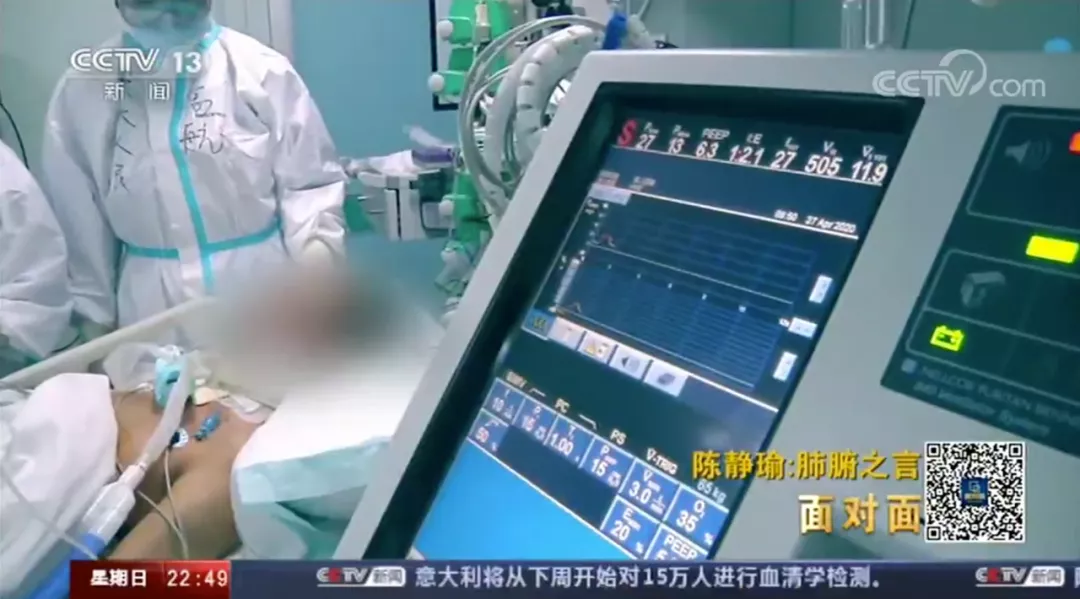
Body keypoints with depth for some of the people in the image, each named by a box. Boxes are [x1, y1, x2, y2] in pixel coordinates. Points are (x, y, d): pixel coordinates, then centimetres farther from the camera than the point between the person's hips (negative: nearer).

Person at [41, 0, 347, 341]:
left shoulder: (263, 69, -5)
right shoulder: (84, 87, 1)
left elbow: (309, 183, -3)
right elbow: (79, 218, 6)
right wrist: (95, 317, 9)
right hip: (154, 305, 2)